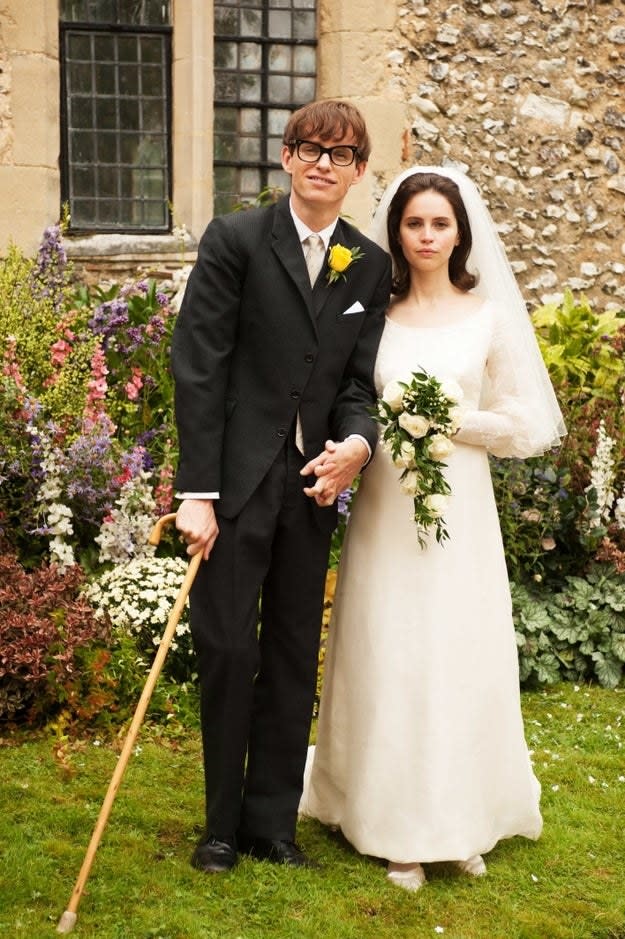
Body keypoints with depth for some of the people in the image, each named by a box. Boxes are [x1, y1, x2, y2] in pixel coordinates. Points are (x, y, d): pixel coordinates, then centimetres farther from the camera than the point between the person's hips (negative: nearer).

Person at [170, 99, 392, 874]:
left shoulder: (371, 266, 8)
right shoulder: (235, 240, -4)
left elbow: (359, 381, 9)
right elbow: (198, 368, -9)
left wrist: (356, 442, -14)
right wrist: (197, 491, -14)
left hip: (313, 485, 4)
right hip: (236, 482, -4)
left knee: (294, 659, 9)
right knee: (227, 650, 1)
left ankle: (272, 821, 23)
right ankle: (223, 824, 19)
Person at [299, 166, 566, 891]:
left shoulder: (489, 314, 2)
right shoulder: (372, 313, 5)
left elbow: (523, 423, 2)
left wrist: (448, 422, -10)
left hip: (458, 509, -1)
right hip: (384, 509, 1)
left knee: (459, 658, 3)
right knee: (387, 660, 3)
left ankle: (462, 819, 20)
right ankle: (400, 828, 15)